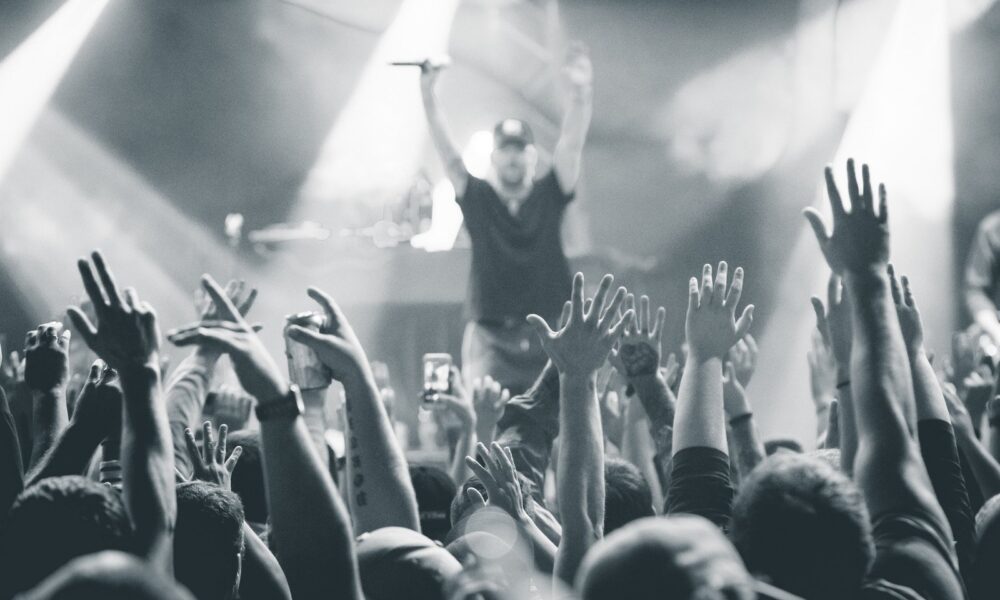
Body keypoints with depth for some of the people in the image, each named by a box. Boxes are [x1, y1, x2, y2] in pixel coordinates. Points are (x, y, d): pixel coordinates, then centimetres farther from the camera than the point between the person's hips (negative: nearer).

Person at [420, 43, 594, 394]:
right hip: (491, 337, -1)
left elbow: (571, 147, -2)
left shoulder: (548, 195, 8)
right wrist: (427, 97, -12)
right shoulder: (477, 199, 7)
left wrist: (580, 94, -16)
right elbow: (448, 154, -1)